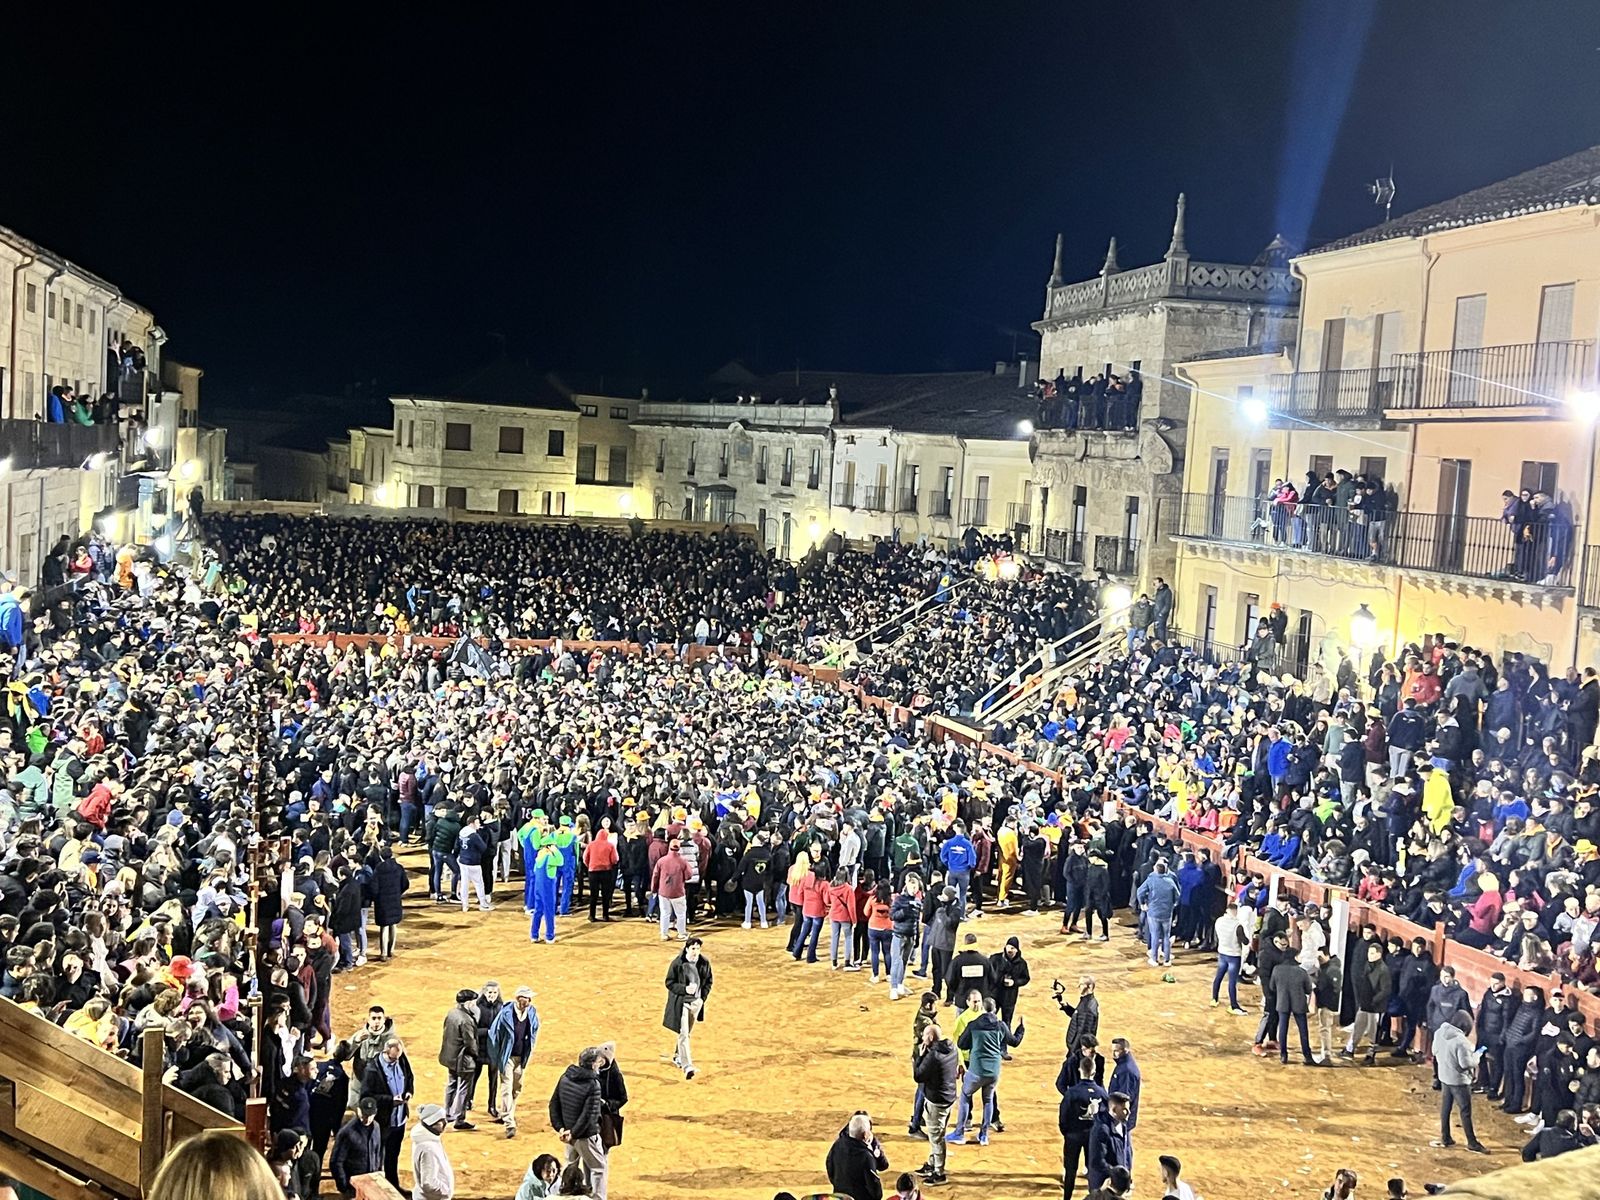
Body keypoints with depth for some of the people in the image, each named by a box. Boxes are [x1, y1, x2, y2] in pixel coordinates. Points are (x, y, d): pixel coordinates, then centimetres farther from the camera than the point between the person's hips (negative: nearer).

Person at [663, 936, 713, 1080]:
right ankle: (687, 1066, -14)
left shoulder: (704, 963, -4)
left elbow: (708, 982, 7)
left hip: (696, 1002, 5)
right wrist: (684, 989, -22)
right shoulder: (678, 963, -16)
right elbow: (669, 982, -9)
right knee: (683, 1034, -11)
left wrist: (702, 998, -5)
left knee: (687, 1032, 19)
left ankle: (678, 1056, 40)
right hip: (681, 1002, -5)